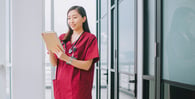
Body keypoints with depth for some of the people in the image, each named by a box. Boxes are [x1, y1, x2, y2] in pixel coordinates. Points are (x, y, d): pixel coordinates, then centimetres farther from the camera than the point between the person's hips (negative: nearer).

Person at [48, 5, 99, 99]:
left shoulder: (90, 38, -2)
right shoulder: (62, 38, 11)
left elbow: (87, 65, -11)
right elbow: (54, 63, 8)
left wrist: (66, 58, -22)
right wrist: (50, 51, -11)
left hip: (78, 87, -4)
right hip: (61, 84, 4)